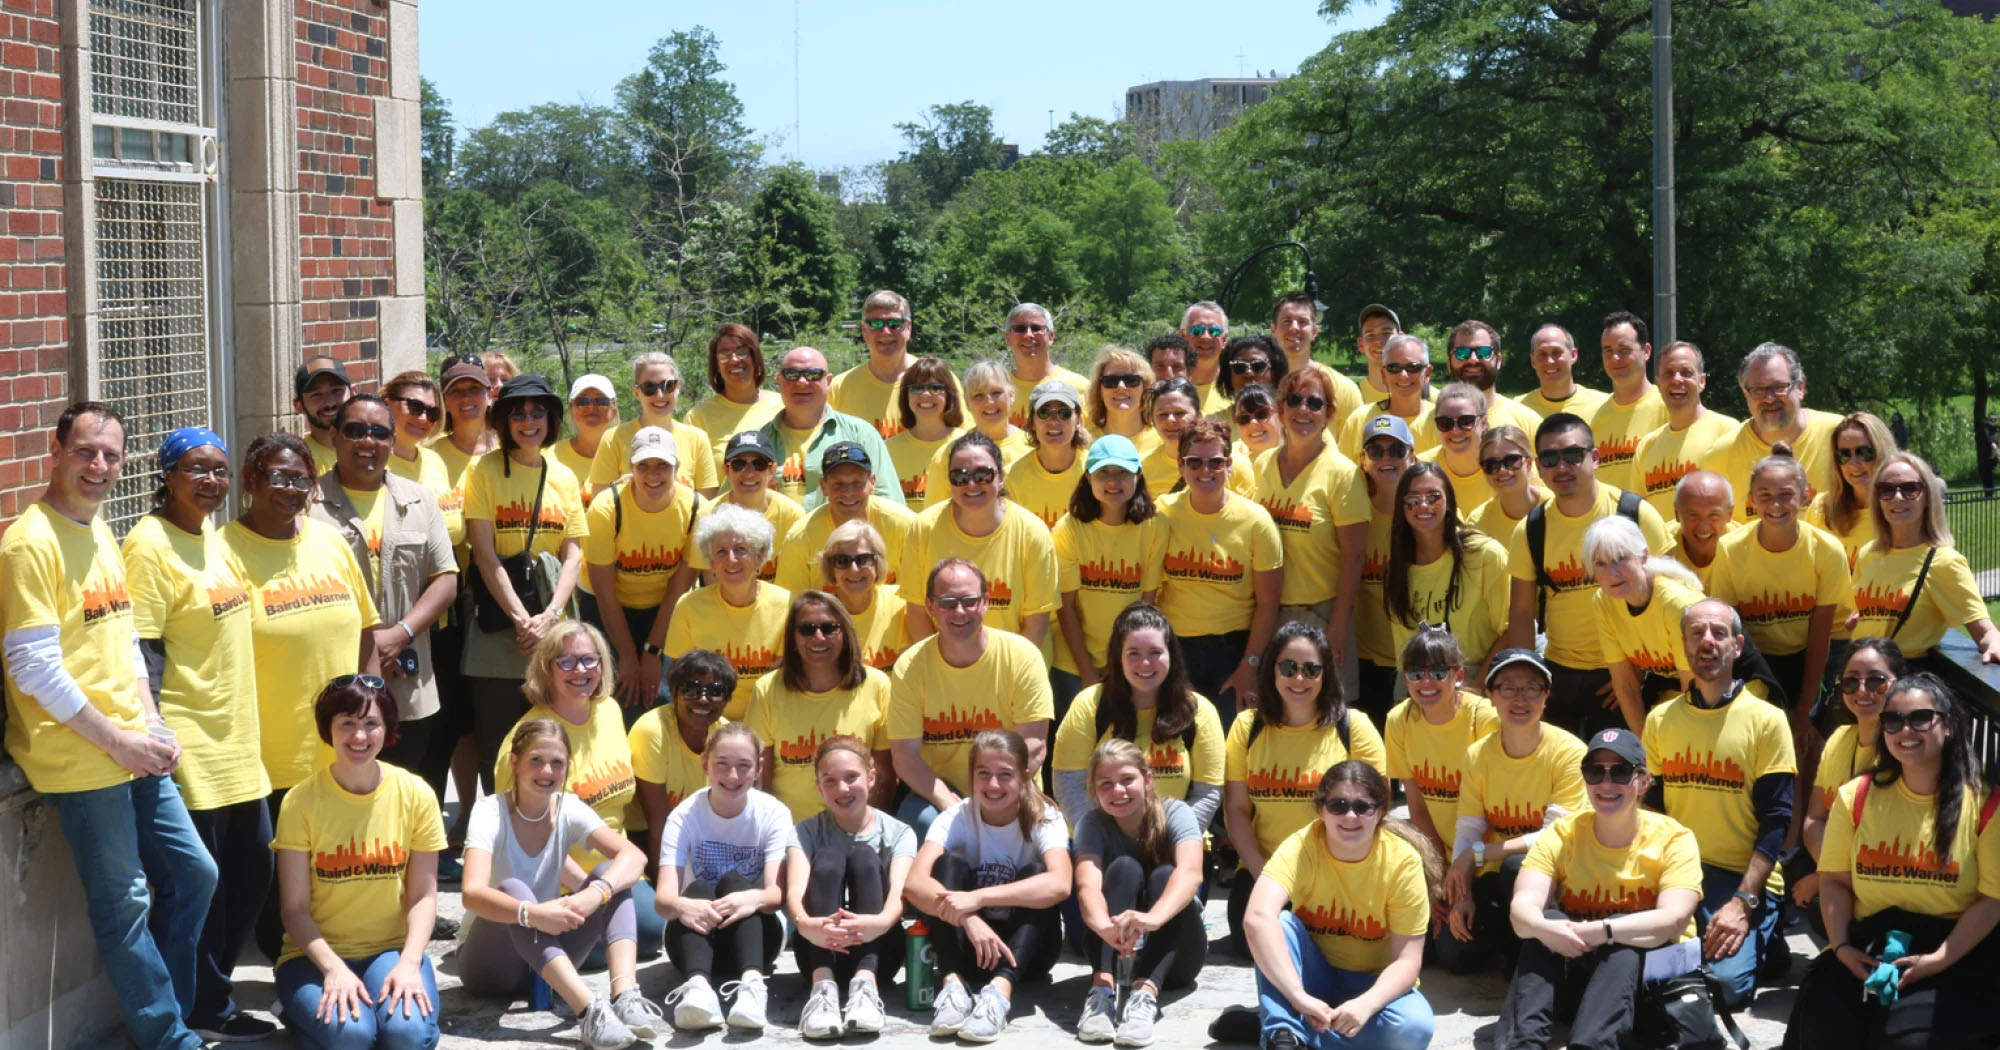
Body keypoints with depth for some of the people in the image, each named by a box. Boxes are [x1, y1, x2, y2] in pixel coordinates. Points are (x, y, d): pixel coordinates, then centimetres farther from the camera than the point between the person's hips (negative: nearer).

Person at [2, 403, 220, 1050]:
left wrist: (151, 724, 6)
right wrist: (117, 741, -15)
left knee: (193, 873, 13)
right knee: (125, 904, 1)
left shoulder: (100, 534, 13)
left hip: (136, 750, 9)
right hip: (79, 762, -9)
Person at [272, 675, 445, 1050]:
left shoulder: (415, 795, -4)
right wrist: (333, 968, -23)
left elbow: (423, 896, -2)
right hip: (317, 952, -1)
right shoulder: (301, 801, -9)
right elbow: (295, 909, -8)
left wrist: (409, 963, -18)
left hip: (392, 948, 1)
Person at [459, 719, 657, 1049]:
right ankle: (589, 1008, -50)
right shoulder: (490, 811, -16)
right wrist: (531, 914, -49)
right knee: (513, 889, -33)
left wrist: (595, 892, -40)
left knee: (610, 873, -17)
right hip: (491, 961, -4)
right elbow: (473, 894, -32)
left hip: (550, 953, 4)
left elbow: (633, 857, -20)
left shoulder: (569, 810, -4)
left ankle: (625, 994, -39)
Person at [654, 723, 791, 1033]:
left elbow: (776, 893, -22)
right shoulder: (684, 816, -8)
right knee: (698, 888, -30)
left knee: (733, 881, -28)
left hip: (755, 934, 0)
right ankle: (697, 984, -58)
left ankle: (752, 982, -53)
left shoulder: (773, 813, -8)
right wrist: (680, 905, -47)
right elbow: (663, 897, -22)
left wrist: (754, 899, -47)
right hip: (698, 937, 0)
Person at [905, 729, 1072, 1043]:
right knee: (950, 863, -22)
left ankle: (1000, 990, -46)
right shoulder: (956, 817, -9)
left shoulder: (1045, 819, -12)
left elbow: (1059, 884, -34)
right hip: (967, 941, 1)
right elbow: (915, 884, -26)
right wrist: (968, 918, -44)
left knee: (1035, 873, -28)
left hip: (1027, 946, -1)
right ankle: (953, 985, -39)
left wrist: (979, 898, -43)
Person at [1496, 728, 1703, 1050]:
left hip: (1653, 968, -2)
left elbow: (1674, 919, -25)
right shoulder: (1562, 834, -3)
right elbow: (1521, 907, -18)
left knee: (1623, 934, -32)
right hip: (1572, 969, 2)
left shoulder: (1672, 839, -9)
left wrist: (1601, 931, -39)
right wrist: (1544, 929, -42)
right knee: (1548, 921, -26)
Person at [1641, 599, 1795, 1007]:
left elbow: (1775, 821, -6)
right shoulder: (1659, 719, 9)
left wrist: (1743, 902, -16)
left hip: (1743, 878, -3)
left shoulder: (1766, 721, -3)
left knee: (1726, 982, -25)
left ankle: (1758, 943, 8)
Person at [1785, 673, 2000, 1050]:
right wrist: (1841, 946, -8)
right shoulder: (1856, 796, 8)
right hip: (1867, 942, 3)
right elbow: (1835, 880, 9)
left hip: (1954, 952, -3)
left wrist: (1938, 960, -16)